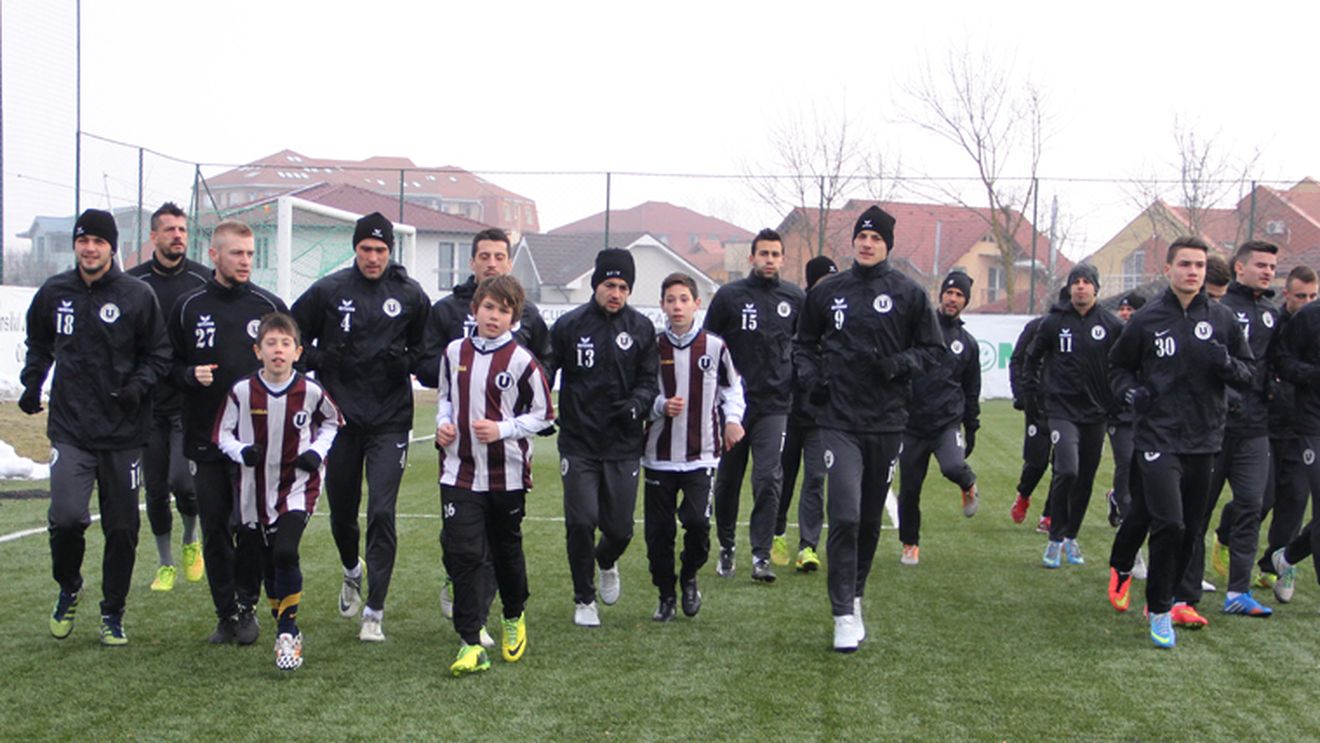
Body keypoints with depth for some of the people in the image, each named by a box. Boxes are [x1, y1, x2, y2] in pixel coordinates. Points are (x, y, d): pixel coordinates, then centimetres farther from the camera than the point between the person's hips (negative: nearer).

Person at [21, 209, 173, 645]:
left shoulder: (137, 296, -2)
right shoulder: (53, 293, 6)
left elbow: (159, 354, 4)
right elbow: (39, 343, 23)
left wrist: (138, 385, -13)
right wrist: (32, 384, 10)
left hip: (124, 431, -1)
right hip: (70, 429, 1)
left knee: (122, 527, 5)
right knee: (66, 517, -14)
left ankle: (113, 613, 21)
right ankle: (68, 588, 16)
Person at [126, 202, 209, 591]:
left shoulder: (205, 281, 0)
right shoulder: (132, 282, 3)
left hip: (192, 402, -2)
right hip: (148, 403, 2)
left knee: (182, 479, -13)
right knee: (155, 489, 7)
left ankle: (191, 540, 17)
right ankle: (166, 564, 23)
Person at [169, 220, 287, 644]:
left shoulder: (271, 306, 4)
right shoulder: (188, 308, 7)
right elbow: (169, 367, 11)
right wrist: (190, 375, -10)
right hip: (205, 438, 1)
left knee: (252, 525, -3)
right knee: (214, 527, 4)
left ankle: (246, 606, 15)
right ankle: (226, 613, 15)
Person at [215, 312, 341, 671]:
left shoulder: (311, 391, -8)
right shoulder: (242, 392, -8)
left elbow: (331, 422, 11)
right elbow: (222, 434, 2)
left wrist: (317, 451, -5)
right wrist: (242, 451, -17)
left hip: (298, 485, -2)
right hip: (256, 489, 2)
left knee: (286, 553, -20)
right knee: (268, 563, 11)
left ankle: (287, 631, -7)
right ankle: (285, 630, 30)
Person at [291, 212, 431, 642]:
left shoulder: (410, 295, 1)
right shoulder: (328, 291, 0)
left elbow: (429, 345, 13)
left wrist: (407, 361, -5)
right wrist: (318, 360, -5)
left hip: (390, 422, -1)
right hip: (339, 417, 1)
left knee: (381, 513, -10)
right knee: (342, 510, 13)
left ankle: (374, 611, -4)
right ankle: (353, 571, 45)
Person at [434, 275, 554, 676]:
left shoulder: (521, 360, -9)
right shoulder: (455, 352, 3)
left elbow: (543, 414, -2)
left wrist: (503, 429, -15)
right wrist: (443, 423, 0)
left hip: (507, 474, -2)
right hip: (460, 470, 2)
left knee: (507, 549, 14)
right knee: (463, 553, -7)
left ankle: (514, 618, 40)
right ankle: (471, 644, -5)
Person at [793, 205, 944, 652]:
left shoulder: (908, 294, 3)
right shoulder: (827, 292, 7)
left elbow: (935, 350, 7)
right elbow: (804, 343, 19)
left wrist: (900, 364, -11)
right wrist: (809, 376, 0)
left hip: (887, 422, 1)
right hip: (839, 421, -1)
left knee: (871, 519, 11)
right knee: (845, 516, -12)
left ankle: (855, 596, 29)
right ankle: (844, 616, -7)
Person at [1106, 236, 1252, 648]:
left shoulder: (1221, 318, 3)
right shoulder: (1147, 319, -3)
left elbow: (1248, 374, 9)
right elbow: (1119, 365, 11)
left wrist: (1226, 363, -12)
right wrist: (1130, 391, -9)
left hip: (1203, 440, 3)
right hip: (1157, 438, -3)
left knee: (1190, 529, 11)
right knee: (1168, 524, -15)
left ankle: (1166, 597, 29)